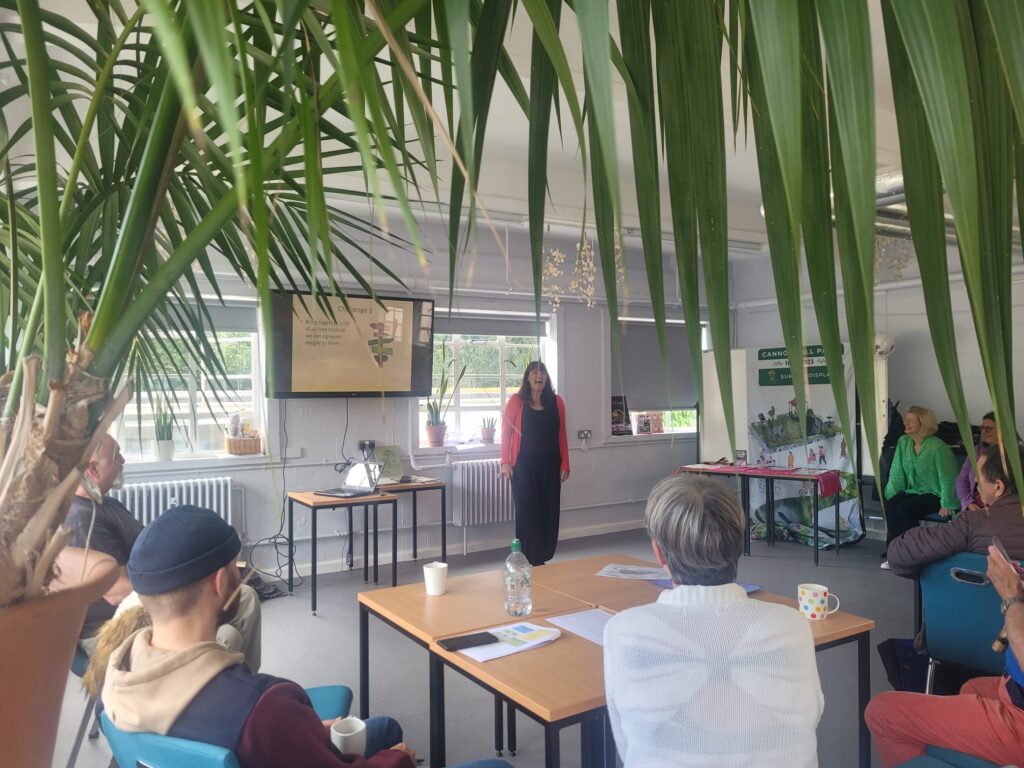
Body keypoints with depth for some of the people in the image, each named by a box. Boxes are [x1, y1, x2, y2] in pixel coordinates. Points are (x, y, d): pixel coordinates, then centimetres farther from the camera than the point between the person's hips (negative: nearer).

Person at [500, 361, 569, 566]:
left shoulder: (556, 402, 6)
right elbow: (506, 433, -1)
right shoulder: (517, 401, -2)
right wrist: (505, 462, -8)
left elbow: (562, 435, 8)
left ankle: (543, 558, 18)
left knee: (549, 512, 4)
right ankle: (529, 562, 10)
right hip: (524, 466, -3)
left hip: (550, 465, 3)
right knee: (527, 512, 0)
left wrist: (565, 464, 4)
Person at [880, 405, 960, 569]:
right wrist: (891, 496, -2)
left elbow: (947, 478, -14)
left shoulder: (938, 447, -16)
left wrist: (946, 505, -13)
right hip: (913, 491, 6)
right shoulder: (903, 442, 3)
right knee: (889, 505, -22)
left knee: (903, 509, -28)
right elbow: (896, 473, 5)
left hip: (934, 494, -6)